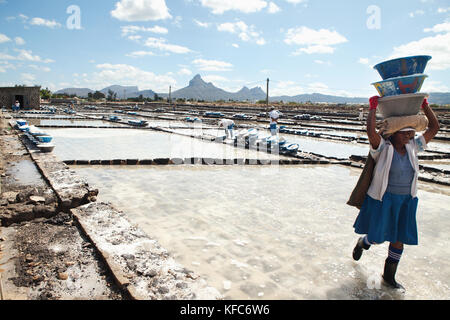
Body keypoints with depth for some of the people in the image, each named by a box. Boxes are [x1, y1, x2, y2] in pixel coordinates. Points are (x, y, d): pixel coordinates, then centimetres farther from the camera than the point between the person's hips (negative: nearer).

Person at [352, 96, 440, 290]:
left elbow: (434, 128, 6)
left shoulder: (412, 147, 4)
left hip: (406, 201, 6)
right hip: (383, 200, -5)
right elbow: (371, 131, -34)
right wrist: (373, 108, -23)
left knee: (398, 240, 12)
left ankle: (389, 276, 31)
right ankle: (362, 243, 42)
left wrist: (424, 104, 2)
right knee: (377, 238, 5)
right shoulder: (383, 148, -14)